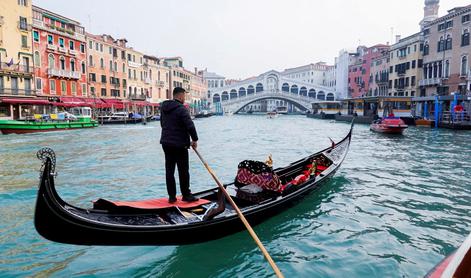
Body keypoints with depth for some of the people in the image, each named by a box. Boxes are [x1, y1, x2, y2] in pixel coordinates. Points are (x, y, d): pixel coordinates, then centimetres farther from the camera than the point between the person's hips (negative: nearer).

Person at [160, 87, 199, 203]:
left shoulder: (164, 107, 10)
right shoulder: (182, 109, -15)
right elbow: (190, 126, -19)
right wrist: (194, 139, -7)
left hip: (166, 143, 7)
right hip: (180, 144, -7)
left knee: (169, 170, 10)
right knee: (183, 171, 3)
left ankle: (171, 196, 15)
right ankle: (186, 195, 12)